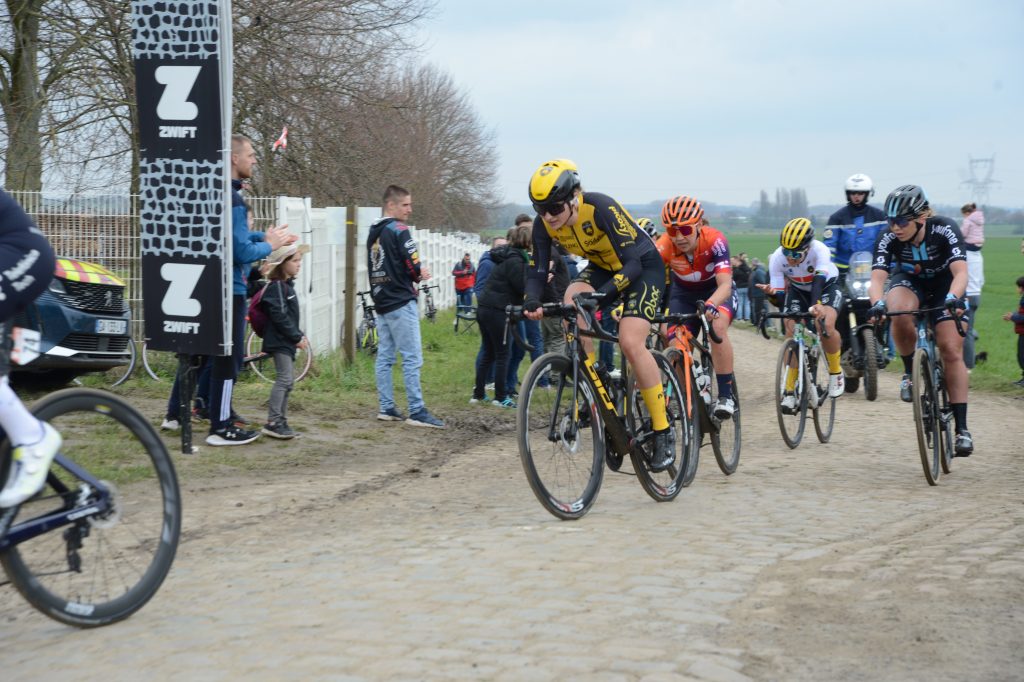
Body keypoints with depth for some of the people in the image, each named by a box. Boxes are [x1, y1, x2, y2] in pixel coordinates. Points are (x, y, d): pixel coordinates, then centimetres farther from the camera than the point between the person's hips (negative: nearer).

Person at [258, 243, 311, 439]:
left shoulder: (287, 284, 16)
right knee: (284, 379, -15)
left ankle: (281, 421, 17)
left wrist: (300, 335, 12)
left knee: (287, 380, 12)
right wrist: (296, 337, -17)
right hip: (278, 340, -10)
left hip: (287, 341, 10)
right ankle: (272, 422, -16)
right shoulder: (276, 286, -15)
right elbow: (279, 316, -21)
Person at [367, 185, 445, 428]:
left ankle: (386, 408, 12)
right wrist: (420, 275, 6)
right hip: (401, 302, -9)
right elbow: (413, 267, -17)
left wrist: (415, 273, 11)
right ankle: (417, 412, -10)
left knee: (384, 357, 10)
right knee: (412, 358, -8)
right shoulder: (399, 231, -12)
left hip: (381, 302, 9)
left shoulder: (373, 233, 14)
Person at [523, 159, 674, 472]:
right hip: (602, 267, 6)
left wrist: (603, 293, -49)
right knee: (572, 302, -27)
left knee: (630, 343, -23)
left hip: (643, 267, -6)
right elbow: (538, 270, -13)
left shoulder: (601, 208, -33)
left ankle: (663, 431, -12)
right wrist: (532, 302, -34)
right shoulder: (544, 224, -16)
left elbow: (633, 263, -35)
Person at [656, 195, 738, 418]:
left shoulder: (715, 240, -33)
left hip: (717, 291, -3)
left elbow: (725, 284, -41)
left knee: (717, 326, -32)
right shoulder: (665, 246, -28)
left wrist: (710, 305, -62)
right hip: (683, 294, 3)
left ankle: (726, 395, -24)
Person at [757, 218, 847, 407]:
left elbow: (818, 281, -48)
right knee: (792, 331, -17)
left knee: (826, 325, -28)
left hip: (826, 286, -3)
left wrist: (816, 305, -66)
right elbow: (779, 295, -25)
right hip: (798, 290, 3)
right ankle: (789, 390, -7)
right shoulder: (777, 257, -28)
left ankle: (836, 373, -2)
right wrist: (772, 292, -50)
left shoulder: (819, 251, -36)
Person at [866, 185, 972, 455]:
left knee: (951, 351, -14)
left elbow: (961, 272, -40)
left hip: (944, 285, -1)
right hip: (910, 282, 1)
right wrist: (877, 303, -58)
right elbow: (877, 278, -36)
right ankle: (910, 372, -9)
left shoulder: (945, 230, -31)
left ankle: (961, 427, -9)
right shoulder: (889, 239, -27)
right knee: (900, 315, -36)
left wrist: (953, 298, -61)